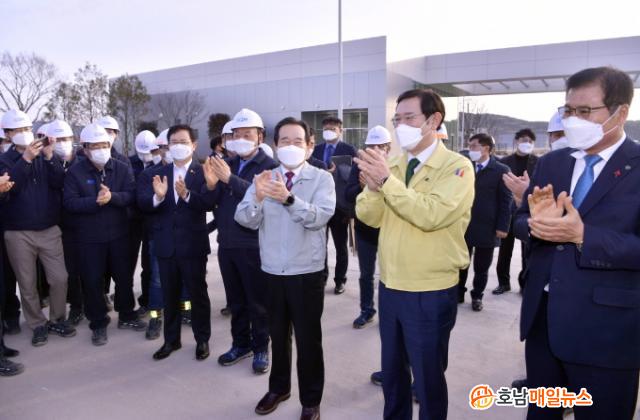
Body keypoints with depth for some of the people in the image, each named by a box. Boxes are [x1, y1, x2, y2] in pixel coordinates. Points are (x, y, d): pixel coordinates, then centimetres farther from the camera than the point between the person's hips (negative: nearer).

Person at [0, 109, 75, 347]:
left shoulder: (45, 155, 5)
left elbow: (58, 182, -9)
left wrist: (49, 157, -19)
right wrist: (26, 159, -23)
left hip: (49, 230, 1)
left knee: (59, 278, 0)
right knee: (27, 284, 7)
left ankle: (57, 320, 20)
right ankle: (38, 325, 23)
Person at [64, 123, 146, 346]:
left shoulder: (123, 168, 1)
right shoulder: (75, 172, -4)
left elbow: (131, 195, -10)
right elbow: (70, 203, -12)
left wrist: (112, 197, -27)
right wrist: (95, 201, -25)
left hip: (118, 233, 2)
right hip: (89, 237, -2)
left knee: (124, 277, 12)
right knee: (92, 281, 5)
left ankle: (126, 316, 31)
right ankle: (98, 324, 21)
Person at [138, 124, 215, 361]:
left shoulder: (203, 173, -5)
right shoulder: (157, 174, 6)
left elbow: (209, 204, -18)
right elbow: (142, 204, -5)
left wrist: (186, 195, -35)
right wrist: (158, 196, -26)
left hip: (193, 244, -4)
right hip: (166, 244, 4)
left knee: (198, 294, 8)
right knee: (169, 296, 16)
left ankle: (202, 340, 24)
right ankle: (171, 339, 31)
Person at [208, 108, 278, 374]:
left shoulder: (270, 166, -6)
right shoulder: (227, 165, 12)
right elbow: (213, 201, 9)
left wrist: (230, 179, -27)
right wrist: (212, 183, -10)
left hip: (254, 245, -5)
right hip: (226, 243, 6)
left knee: (258, 301, 7)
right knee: (235, 300, 17)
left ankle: (261, 347, 23)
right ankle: (241, 343, 33)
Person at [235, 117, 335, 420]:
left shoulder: (322, 179, -6)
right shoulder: (265, 178, 4)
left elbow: (319, 218, -22)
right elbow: (244, 219, -7)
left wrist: (289, 198, -37)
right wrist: (257, 197, -27)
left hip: (307, 273, -3)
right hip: (272, 272, 3)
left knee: (308, 338, 8)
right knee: (278, 334, 19)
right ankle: (278, 388, 40)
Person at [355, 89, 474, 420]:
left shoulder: (457, 166, -11)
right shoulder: (392, 165, 6)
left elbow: (432, 215, -27)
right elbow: (369, 216, -1)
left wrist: (387, 180, -27)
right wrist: (373, 184, -20)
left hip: (431, 292, -6)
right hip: (390, 286, 6)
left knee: (428, 377, 12)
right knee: (392, 371, 23)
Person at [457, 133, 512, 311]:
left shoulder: (501, 170, -5)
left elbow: (506, 201, -6)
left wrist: (502, 226, -11)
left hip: (486, 228, -3)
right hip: (463, 226, 3)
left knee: (481, 267, 10)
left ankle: (477, 296, 27)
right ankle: (458, 293, 27)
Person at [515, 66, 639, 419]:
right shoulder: (549, 164, 7)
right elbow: (520, 220, 6)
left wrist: (583, 236, -26)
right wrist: (536, 223, -15)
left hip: (604, 326, -4)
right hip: (541, 315, 5)